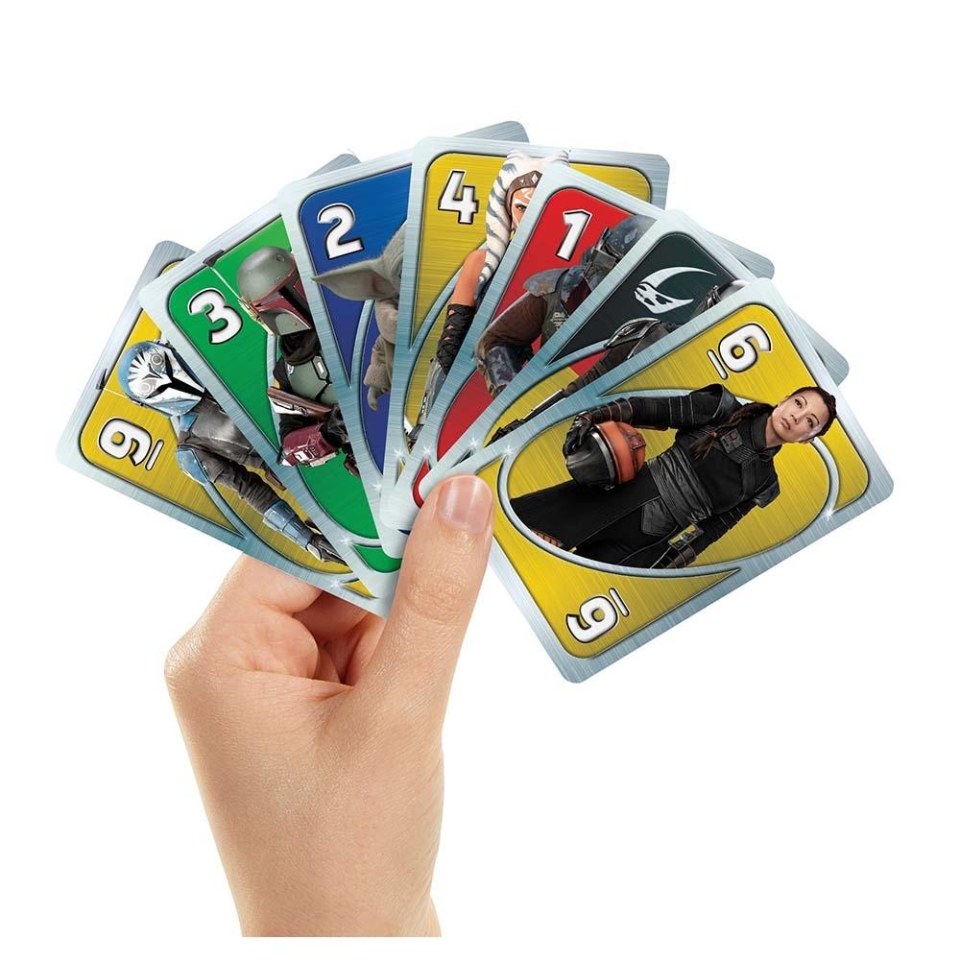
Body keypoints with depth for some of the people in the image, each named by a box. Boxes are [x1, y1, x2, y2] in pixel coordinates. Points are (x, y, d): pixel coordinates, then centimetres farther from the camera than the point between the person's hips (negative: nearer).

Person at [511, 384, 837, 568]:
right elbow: (656, 409, -1)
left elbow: (714, 526, 11)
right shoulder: (724, 409, 3)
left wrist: (678, 560, -2)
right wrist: (595, 416, -15)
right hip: (622, 493, 0)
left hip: (645, 542, 1)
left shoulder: (762, 484, 8)